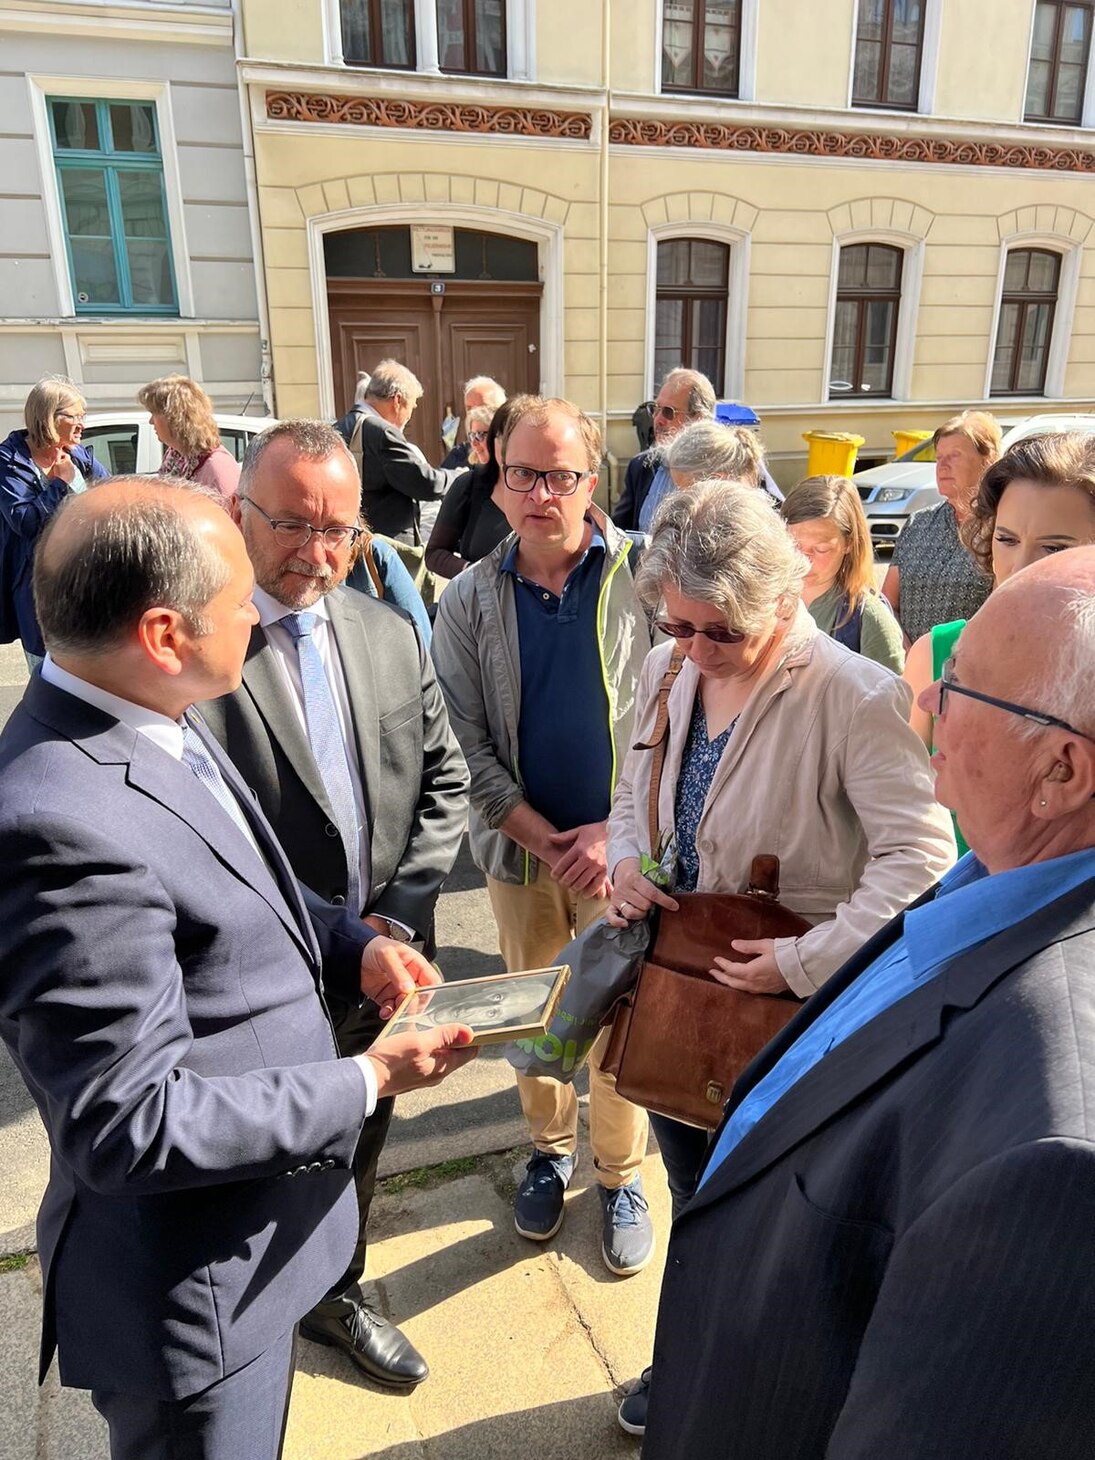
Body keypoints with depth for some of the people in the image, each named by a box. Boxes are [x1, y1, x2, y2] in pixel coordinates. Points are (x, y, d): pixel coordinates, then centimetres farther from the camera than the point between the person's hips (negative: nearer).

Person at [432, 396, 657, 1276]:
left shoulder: (645, 577, -7)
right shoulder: (469, 600, -2)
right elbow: (466, 741, -4)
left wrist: (618, 829, -14)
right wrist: (547, 840, -11)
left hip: (621, 844, -2)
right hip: (521, 844, 2)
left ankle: (621, 1176, 33)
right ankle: (549, 1150, 42)